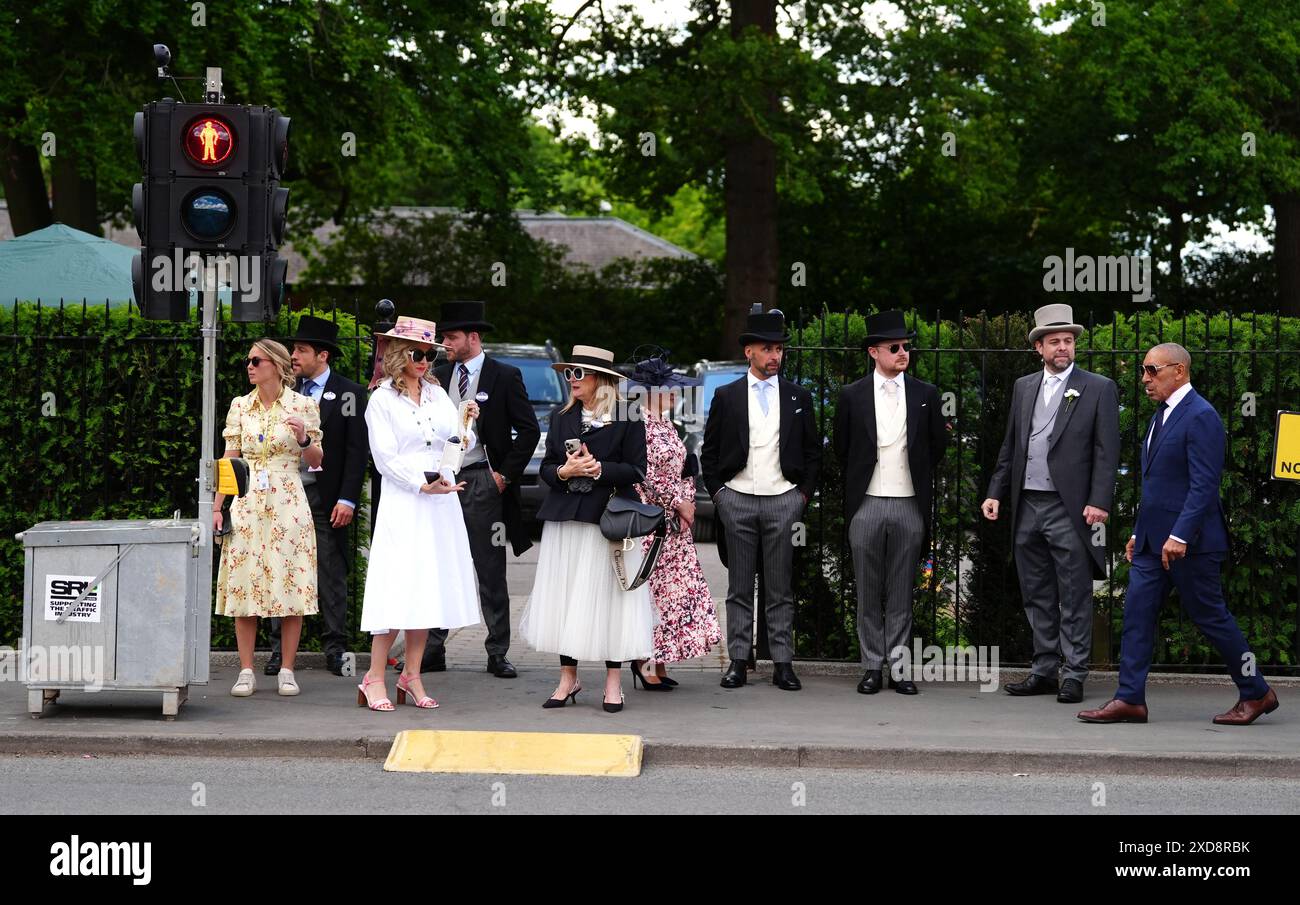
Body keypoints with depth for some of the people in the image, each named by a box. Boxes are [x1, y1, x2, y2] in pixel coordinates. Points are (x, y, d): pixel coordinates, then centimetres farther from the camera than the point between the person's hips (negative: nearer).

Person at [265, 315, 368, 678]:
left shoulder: (348, 393, -1)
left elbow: (358, 450, -4)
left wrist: (347, 499, -10)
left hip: (326, 497, -3)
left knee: (331, 574, 3)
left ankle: (335, 648, 10)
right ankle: (280, 648, 8)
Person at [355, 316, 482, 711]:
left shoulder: (437, 394, 14)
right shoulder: (382, 399, -2)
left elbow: (459, 442, 12)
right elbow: (386, 459, -7)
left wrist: (466, 426, -8)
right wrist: (423, 485, -14)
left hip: (440, 501, 6)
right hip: (403, 503, -6)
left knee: (428, 587, 5)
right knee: (399, 587, -10)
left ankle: (411, 675, 11)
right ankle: (375, 678, -5)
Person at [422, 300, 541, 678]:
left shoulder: (505, 377, -3)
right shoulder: (439, 376, 10)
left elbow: (529, 430, -3)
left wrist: (505, 474, -7)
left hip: (480, 481, -4)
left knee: (491, 572, 2)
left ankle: (498, 654, 7)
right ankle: (432, 650, 8)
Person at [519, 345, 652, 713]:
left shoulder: (627, 419, -2)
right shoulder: (561, 417, 12)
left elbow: (635, 471, -4)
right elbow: (546, 468, 11)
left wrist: (599, 469, -17)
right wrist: (564, 471, -10)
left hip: (609, 518, -4)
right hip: (565, 519, 4)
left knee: (608, 597, -2)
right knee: (564, 597, 3)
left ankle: (613, 682, 6)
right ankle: (568, 679, 12)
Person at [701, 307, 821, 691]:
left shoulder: (799, 398, 8)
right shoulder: (726, 396, 5)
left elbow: (813, 452, 12)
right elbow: (709, 452, 8)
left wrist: (805, 494, 3)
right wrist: (717, 492, 1)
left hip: (783, 500, 0)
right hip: (737, 500, 0)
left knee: (781, 587, 2)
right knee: (740, 587, 3)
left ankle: (782, 663, 4)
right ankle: (738, 660, 7)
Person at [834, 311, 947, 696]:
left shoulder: (925, 395, 4)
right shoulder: (852, 396, 2)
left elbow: (938, 445, 13)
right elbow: (842, 448, 11)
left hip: (909, 505, 0)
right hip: (867, 505, 0)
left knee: (901, 593, 4)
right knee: (868, 592, 4)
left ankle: (899, 666, 8)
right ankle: (872, 667, 10)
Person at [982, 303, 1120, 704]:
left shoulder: (1098, 389, 0)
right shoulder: (1023, 387, 15)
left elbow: (1107, 452, -5)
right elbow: (1010, 446, 18)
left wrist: (1099, 502, -14)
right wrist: (996, 492, 10)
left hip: (1069, 510, -5)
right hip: (1027, 506, 5)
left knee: (1074, 599, -2)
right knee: (1038, 597, 10)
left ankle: (1074, 675, 2)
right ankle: (1044, 671, 17)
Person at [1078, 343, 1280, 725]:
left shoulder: (1201, 417, -14)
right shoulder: (1161, 415, 16)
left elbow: (1204, 485, -21)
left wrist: (1180, 536, -26)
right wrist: (1140, 533, 20)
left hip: (1189, 543, -9)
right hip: (1154, 541, 9)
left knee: (1210, 616, 1)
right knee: (1137, 612, 2)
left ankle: (1256, 693, 15)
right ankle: (1130, 700, 2)